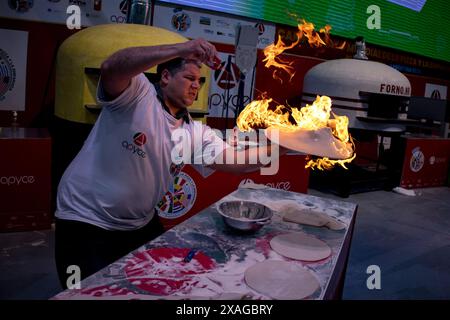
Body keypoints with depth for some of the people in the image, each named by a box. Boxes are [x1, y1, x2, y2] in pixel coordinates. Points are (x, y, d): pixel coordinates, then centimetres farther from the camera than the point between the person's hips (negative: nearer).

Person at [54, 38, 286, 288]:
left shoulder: (195, 132, 1)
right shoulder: (137, 93, -15)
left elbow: (235, 161, -7)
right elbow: (111, 68, -37)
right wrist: (180, 49, -44)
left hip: (143, 225, 7)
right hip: (87, 221, -6)